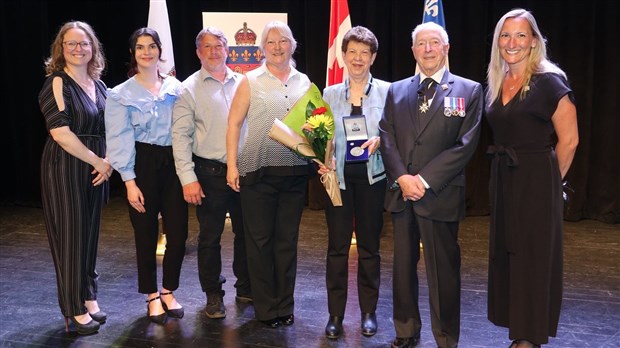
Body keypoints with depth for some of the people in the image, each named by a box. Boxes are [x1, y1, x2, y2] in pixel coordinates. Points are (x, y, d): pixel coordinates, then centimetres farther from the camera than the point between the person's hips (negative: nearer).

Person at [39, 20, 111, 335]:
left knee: (90, 234, 12)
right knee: (70, 235, 1)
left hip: (94, 170, 6)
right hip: (65, 168, -6)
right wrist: (98, 162, -13)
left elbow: (109, 130, 14)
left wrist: (109, 162, -3)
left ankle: (89, 298, 25)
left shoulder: (98, 85, 11)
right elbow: (60, 133, -18)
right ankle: (75, 309, 13)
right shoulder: (58, 83, -9)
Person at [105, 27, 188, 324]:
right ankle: (153, 297, 24)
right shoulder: (121, 94, -1)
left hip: (173, 163, 3)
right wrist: (129, 181, -13)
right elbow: (120, 140, -6)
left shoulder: (175, 87, 7)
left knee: (178, 233, 2)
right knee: (146, 234, 6)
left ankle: (168, 291, 24)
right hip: (143, 165, -2)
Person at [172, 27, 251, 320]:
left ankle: (246, 288, 29)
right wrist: (188, 178, -12)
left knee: (246, 233, 12)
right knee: (210, 238, 5)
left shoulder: (243, 84, 8)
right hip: (210, 173, -3)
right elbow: (180, 136, -5)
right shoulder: (189, 89, -1)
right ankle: (213, 294, 21)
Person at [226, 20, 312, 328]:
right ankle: (266, 308, 17)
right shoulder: (250, 81, 1)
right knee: (259, 240, 4)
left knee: (287, 239, 9)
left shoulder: (304, 82, 10)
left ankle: (285, 306, 21)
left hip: (295, 172, 3)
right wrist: (232, 165, -8)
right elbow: (234, 123, -1)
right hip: (258, 171, -2)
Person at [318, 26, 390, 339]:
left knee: (369, 245, 8)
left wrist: (379, 141, -18)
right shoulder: (330, 93, 8)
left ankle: (368, 311, 22)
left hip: (371, 176, -1)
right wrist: (322, 161, -10)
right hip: (338, 176, 1)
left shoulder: (386, 91, 2)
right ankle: (335, 314, 14)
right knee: (337, 246, 3)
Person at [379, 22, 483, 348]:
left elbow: (465, 145, -7)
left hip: (441, 196, -4)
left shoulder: (468, 90, 1)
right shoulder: (396, 91, 13)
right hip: (401, 193, 4)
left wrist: (424, 180, -13)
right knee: (403, 267, 12)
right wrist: (402, 178, -10)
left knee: (443, 272, 2)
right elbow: (386, 139, 6)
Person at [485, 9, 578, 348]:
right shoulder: (497, 84, 9)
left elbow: (568, 140, -10)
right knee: (505, 255, 12)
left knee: (533, 259, 2)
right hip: (503, 180, 7)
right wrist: (506, 176, 12)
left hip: (535, 184, -7)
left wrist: (548, 180, -2)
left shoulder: (549, 83, -11)